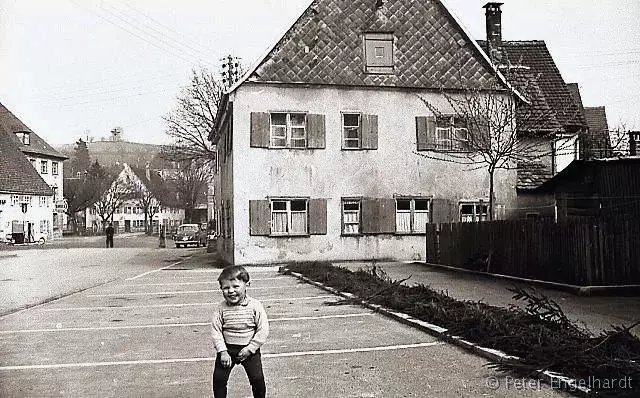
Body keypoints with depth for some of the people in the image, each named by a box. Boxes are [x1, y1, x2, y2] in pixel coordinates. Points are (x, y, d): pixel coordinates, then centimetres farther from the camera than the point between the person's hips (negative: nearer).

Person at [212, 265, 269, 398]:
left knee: (257, 379, -1)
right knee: (218, 378, 0)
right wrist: (222, 351, -14)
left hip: (249, 349, -1)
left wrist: (250, 349, -14)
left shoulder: (255, 306, -13)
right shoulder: (221, 309, -9)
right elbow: (216, 331, -7)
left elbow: (263, 330, -12)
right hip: (227, 348, 2)